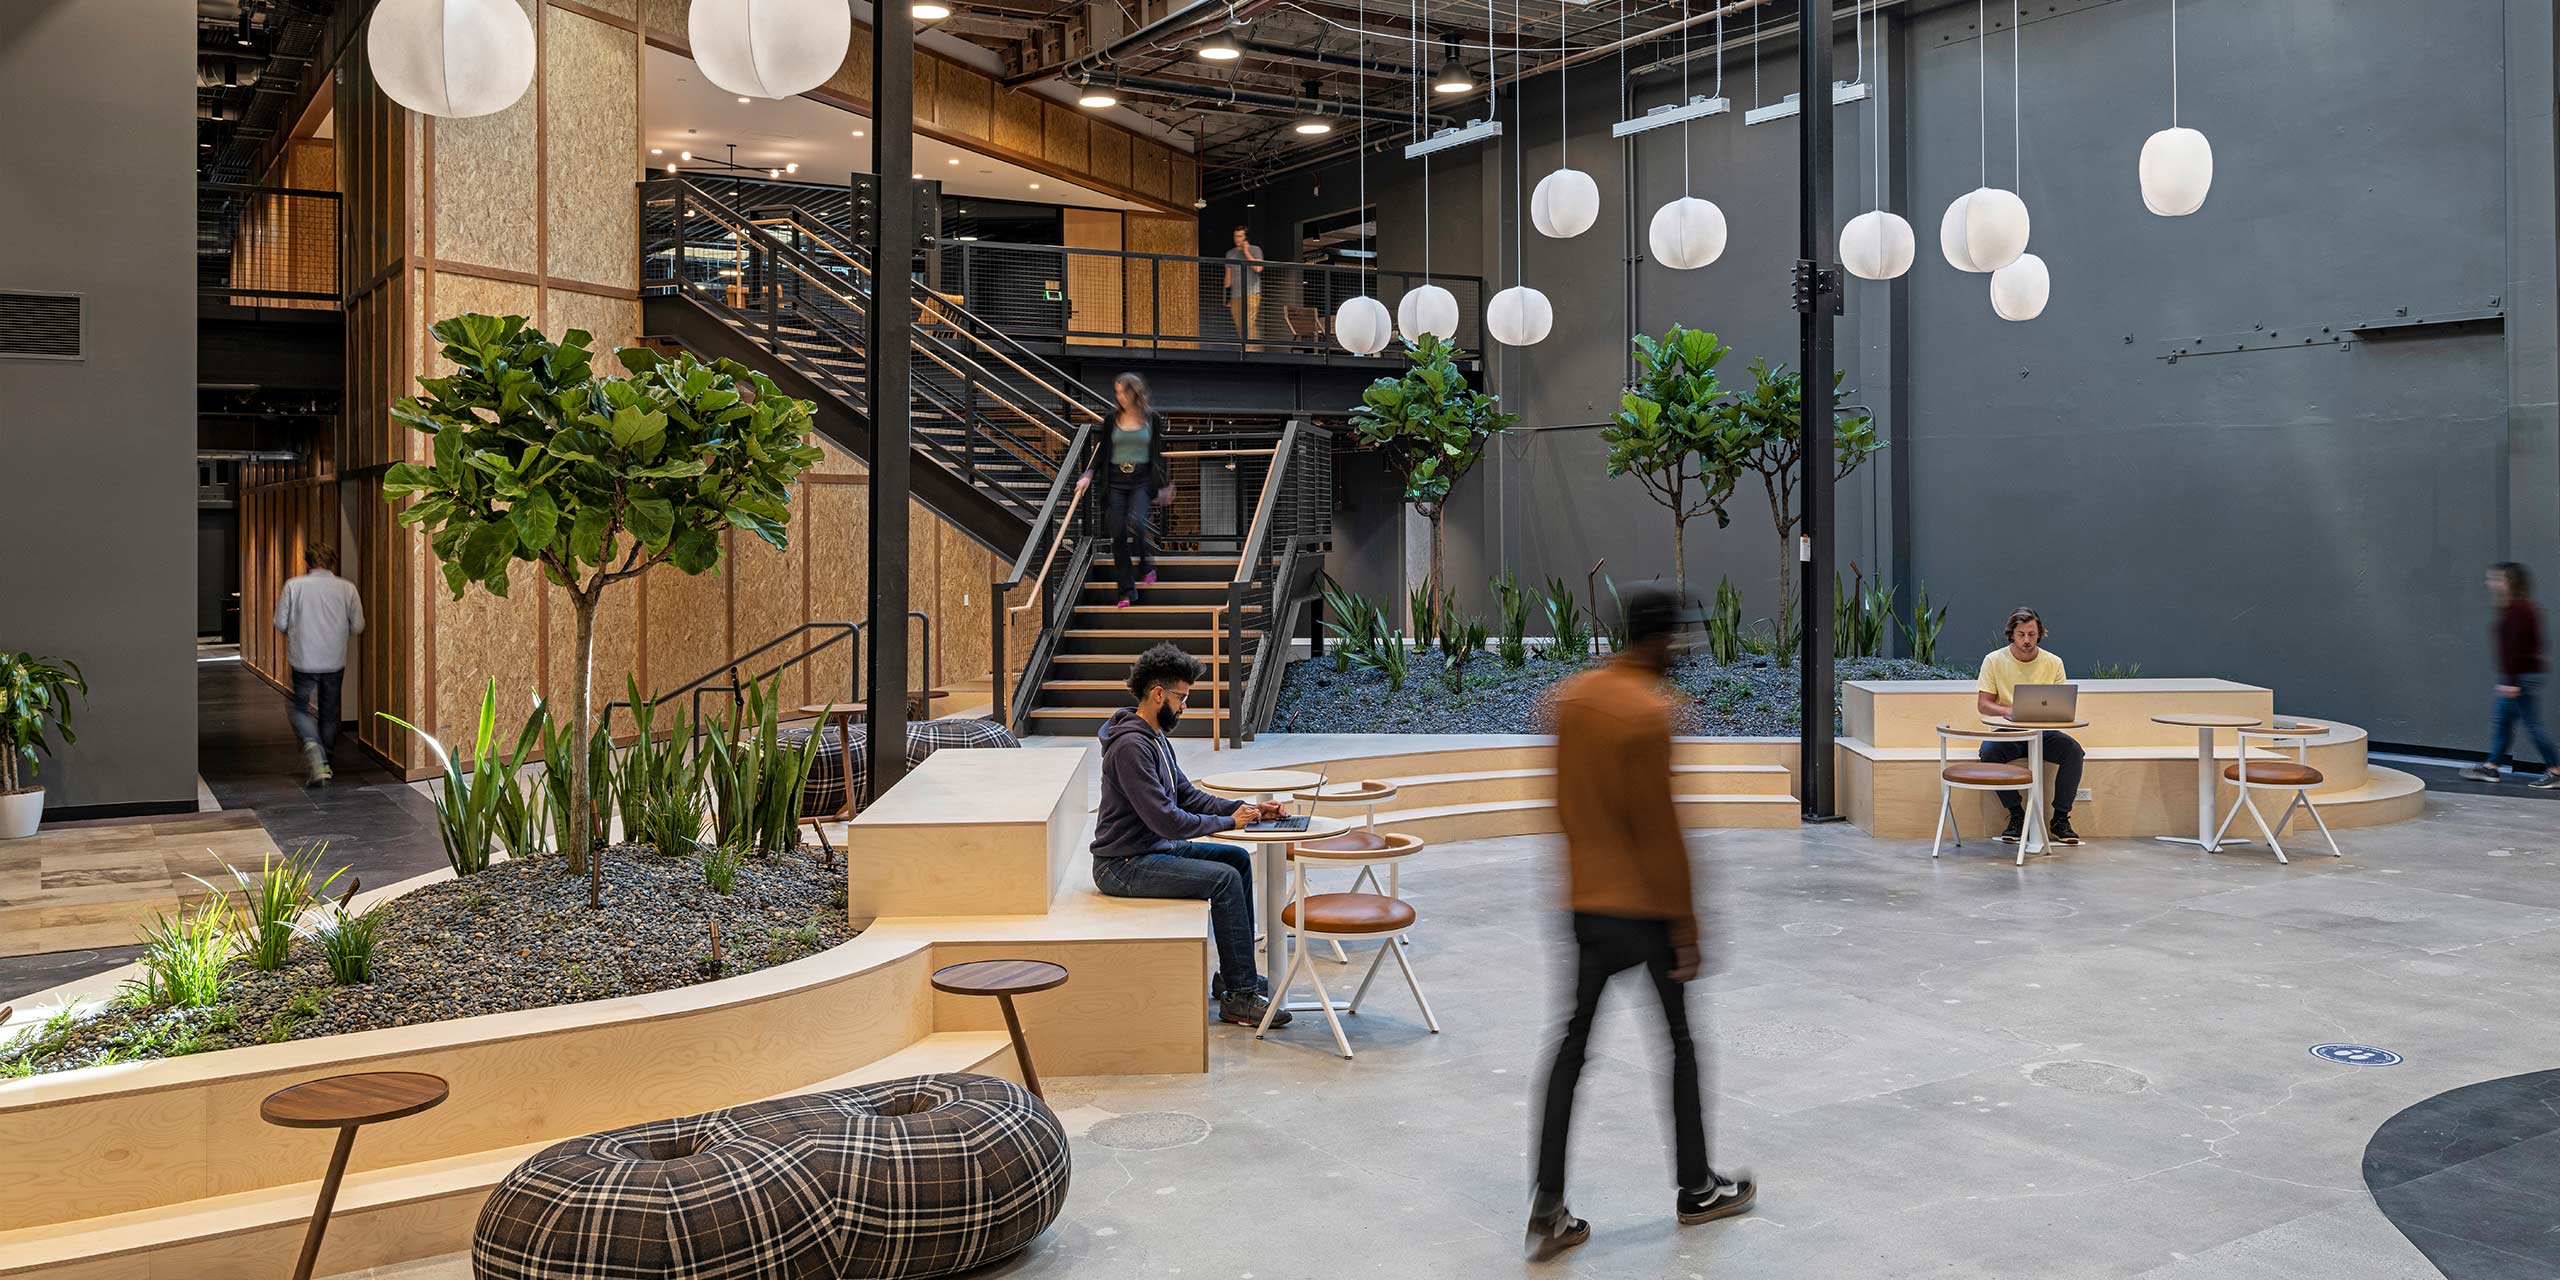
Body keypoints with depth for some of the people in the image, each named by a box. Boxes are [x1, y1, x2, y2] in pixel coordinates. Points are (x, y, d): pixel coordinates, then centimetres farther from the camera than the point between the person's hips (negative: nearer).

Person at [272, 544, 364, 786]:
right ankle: (326, 761, 23)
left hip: (304, 661, -2)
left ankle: (312, 745, -15)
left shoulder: (294, 586, -6)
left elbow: (281, 624, -3)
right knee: (329, 714, 16)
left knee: (298, 708, 12)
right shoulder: (347, 588, -3)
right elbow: (358, 627, -1)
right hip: (335, 662, 2)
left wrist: (280, 603, 18)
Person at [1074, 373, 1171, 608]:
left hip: (1142, 481, -2)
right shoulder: (1113, 419, 8)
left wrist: (1165, 484, 5)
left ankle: (1145, 567, 1)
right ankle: (1127, 592, 2)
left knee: (1135, 523, -26)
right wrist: (1088, 474, -1)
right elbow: (1103, 451, 13)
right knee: (1118, 535, -4)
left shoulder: (1152, 418, 4)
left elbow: (1159, 454, 7)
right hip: (1116, 482, 2)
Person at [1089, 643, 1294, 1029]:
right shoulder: (1131, 745, -23)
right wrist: (1228, 821, -14)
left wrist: (1246, 808, 2)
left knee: (1238, 859, 14)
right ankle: (1239, 996, -14)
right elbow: (1167, 820, -27)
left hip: (1155, 848, 11)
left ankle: (1235, 973, 18)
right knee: (1225, 879, -20)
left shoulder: (1155, 737, 11)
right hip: (1124, 865, -11)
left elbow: (1187, 795, 15)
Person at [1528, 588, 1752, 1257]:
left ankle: (1548, 1209, 4)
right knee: (1680, 1040, 11)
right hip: (1644, 906, -7)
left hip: (1584, 901, 7)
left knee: (1574, 1043, 7)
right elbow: (1659, 828, -17)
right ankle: (1696, 1190, 24)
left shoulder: (1568, 697, 6)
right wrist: (1685, 924, -12)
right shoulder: (1648, 711, -17)